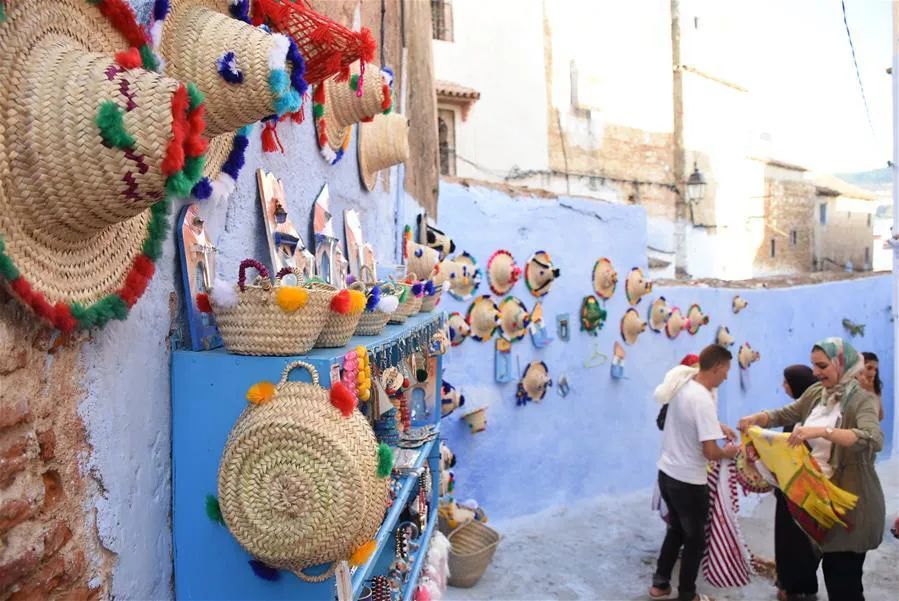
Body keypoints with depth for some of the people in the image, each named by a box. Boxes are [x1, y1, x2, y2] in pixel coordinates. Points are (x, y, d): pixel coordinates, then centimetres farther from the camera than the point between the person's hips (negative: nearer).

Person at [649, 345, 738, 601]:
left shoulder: (683, 386, 1)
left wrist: (719, 426, 14)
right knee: (695, 539, 12)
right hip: (688, 481, -8)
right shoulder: (703, 400, -26)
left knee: (676, 530, 24)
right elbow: (710, 452, -25)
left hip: (666, 473, 8)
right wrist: (728, 452, -5)